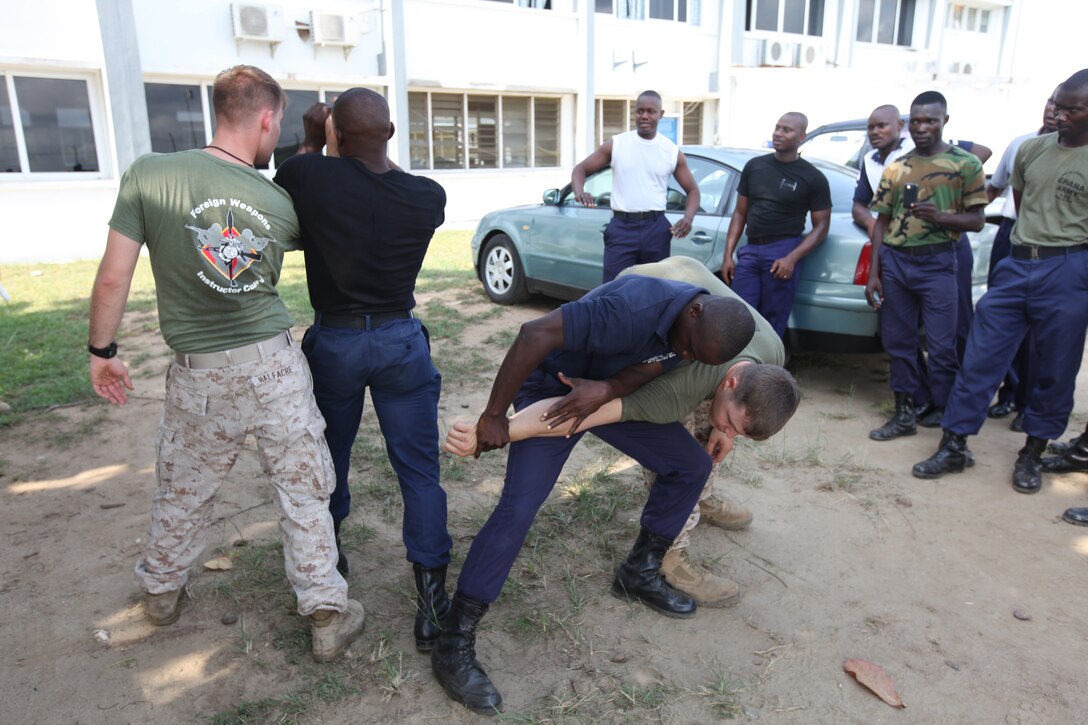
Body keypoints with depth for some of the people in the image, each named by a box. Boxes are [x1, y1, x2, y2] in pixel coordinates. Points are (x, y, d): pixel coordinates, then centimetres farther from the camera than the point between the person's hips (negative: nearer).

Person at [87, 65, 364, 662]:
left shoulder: (148, 175, -10)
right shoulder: (283, 202, -8)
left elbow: (113, 278, -7)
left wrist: (101, 350, 6)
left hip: (200, 374, 1)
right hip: (275, 365, -1)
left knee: (183, 491, 21)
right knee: (304, 491, 9)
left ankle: (161, 587, 44)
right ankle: (327, 612, 17)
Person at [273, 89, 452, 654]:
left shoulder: (310, 177, -15)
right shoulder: (428, 197, -9)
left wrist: (312, 145, 9)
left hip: (334, 342, 0)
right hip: (401, 342, 0)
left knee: (329, 456, 22)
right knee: (418, 469, 5)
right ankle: (431, 602, 6)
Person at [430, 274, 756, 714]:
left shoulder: (707, 332, -12)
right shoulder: (637, 307, -37)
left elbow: (649, 368, -10)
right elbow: (535, 333, -40)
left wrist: (606, 390, -32)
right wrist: (494, 415, -34)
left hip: (614, 392, 7)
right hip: (554, 389, -7)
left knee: (691, 466, 4)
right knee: (518, 508, -18)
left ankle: (639, 574, 23)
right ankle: (454, 644, -5)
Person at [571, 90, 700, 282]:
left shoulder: (672, 151, 5)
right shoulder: (615, 144, 3)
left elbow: (692, 190, 12)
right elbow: (581, 168, 8)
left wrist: (688, 217, -9)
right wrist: (579, 191, -16)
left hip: (656, 228, 2)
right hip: (622, 227, -1)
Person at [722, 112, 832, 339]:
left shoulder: (813, 178, 2)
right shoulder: (754, 166, 13)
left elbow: (821, 226, 1)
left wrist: (792, 259, -13)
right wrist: (728, 254, 5)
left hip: (782, 253, -3)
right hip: (749, 250, 4)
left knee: (772, 325, -1)